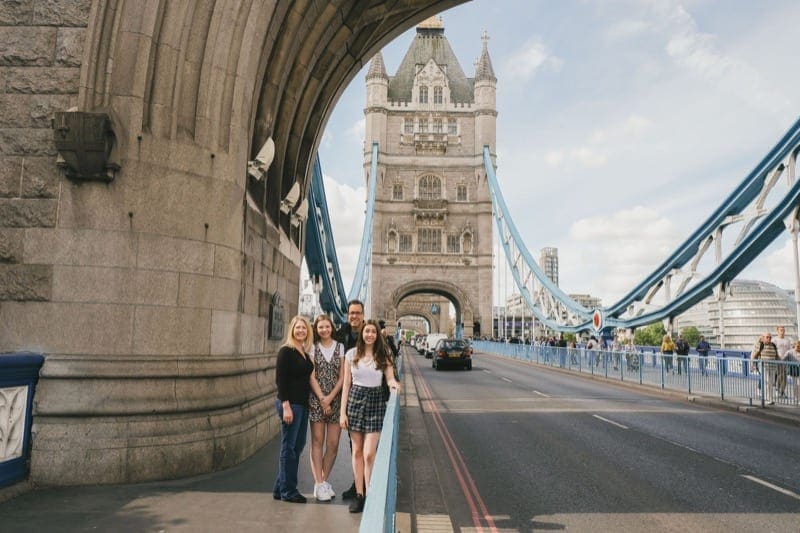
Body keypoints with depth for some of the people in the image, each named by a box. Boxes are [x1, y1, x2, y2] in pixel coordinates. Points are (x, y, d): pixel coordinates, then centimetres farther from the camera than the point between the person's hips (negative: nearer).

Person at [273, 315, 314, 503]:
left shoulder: (305, 352, 13)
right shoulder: (286, 351, -9)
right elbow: (280, 379, -14)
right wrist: (286, 406, -19)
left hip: (303, 404, 8)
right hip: (290, 404, -8)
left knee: (298, 446, 12)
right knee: (289, 446, 0)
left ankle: (280, 488, 23)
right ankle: (287, 491, 11)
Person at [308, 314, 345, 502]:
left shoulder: (340, 347, 6)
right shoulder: (312, 348, 4)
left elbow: (342, 377, 2)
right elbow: (311, 376, -1)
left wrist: (330, 398, -8)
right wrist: (322, 399, -9)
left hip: (336, 400, 1)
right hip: (316, 399, -1)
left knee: (333, 444, 2)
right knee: (317, 442, 1)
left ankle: (324, 480, 17)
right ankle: (319, 484, 5)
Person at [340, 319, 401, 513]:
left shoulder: (384, 355, 1)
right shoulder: (351, 354, 3)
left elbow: (390, 378, -1)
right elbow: (346, 384, 4)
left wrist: (393, 383, -26)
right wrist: (343, 411, 1)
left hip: (375, 401, -2)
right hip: (355, 399, 2)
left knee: (369, 454, -7)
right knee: (357, 451, 8)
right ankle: (359, 494, 18)